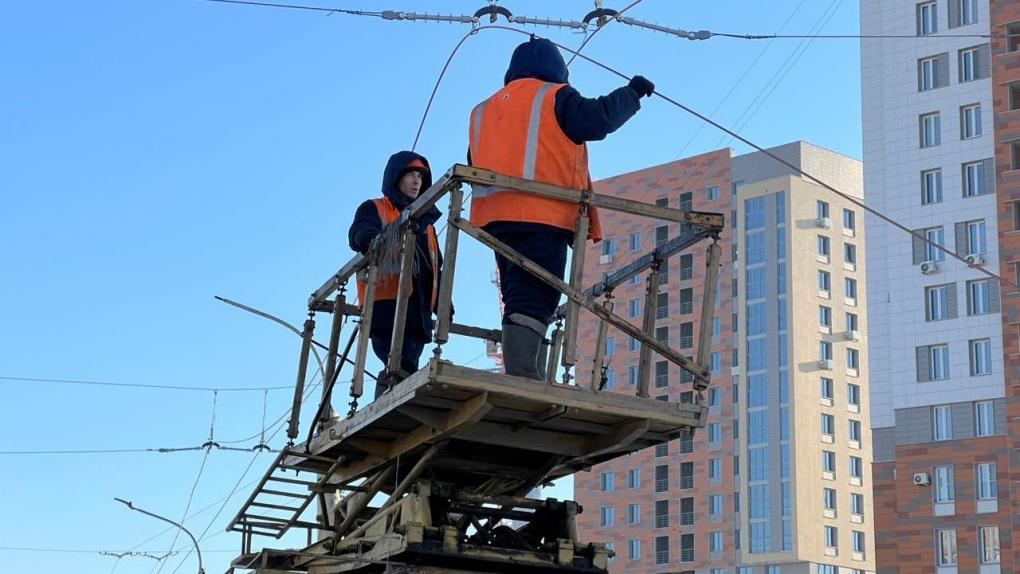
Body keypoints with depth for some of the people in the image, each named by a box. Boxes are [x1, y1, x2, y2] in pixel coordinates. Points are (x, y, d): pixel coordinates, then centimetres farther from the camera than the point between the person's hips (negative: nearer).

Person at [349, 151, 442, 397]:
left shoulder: (426, 221, 30)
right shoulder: (374, 209, 11)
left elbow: (436, 267, 28)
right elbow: (358, 235, -11)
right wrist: (377, 240, -36)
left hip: (418, 310, 6)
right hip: (387, 305, -6)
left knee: (408, 371, -1)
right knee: (402, 369, -24)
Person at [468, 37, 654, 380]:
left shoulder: (484, 110, 27)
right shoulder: (554, 97, 6)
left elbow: (475, 167, 27)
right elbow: (596, 119, -7)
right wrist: (632, 94, 6)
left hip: (494, 216, 7)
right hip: (543, 214, -7)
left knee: (520, 300, 9)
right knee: (534, 302, -16)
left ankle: (527, 380, 0)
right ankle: (523, 377, -30)